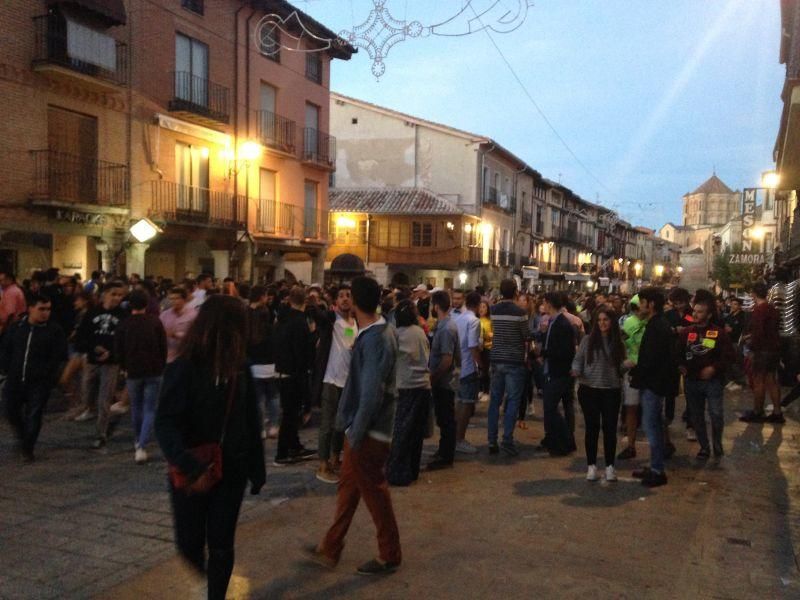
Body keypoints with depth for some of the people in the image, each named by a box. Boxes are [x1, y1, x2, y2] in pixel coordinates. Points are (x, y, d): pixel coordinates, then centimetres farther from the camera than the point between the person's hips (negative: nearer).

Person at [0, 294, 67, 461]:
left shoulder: (54, 331, -6)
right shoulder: (16, 328, 5)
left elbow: (59, 357, -8)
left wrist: (46, 373, -13)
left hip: (39, 383, -4)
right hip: (15, 381, 4)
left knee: (33, 416, -3)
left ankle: (28, 448, 13)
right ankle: (23, 439, 38)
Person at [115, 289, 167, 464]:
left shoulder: (124, 324, -4)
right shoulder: (155, 322, -6)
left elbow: (118, 349, -1)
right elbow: (164, 346, -4)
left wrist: (124, 367, 15)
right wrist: (162, 366, 9)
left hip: (133, 372, 1)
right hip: (154, 371, -1)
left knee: (136, 407, 19)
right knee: (149, 409, 2)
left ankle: (138, 442, 32)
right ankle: (142, 446, -12)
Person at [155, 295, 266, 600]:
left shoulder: (240, 369, -2)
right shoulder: (184, 369, -16)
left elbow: (251, 423, 4)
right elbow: (166, 425, -22)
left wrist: (257, 468, 6)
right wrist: (193, 468, -33)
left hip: (231, 472, 3)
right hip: (192, 474, -2)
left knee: (221, 545, 9)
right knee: (190, 543, 14)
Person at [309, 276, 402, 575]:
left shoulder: (374, 340, -23)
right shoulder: (380, 332, 6)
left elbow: (371, 394, -26)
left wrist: (356, 433, -19)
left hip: (368, 431, -9)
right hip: (363, 427, 9)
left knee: (374, 490, 6)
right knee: (348, 486, 17)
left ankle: (389, 555, 23)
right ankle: (330, 548, 30)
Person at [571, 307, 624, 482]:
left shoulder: (618, 342, 6)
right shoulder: (588, 340, 1)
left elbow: (621, 365, 11)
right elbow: (578, 359, 3)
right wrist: (576, 371, -16)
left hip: (611, 390, 1)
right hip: (589, 389, -1)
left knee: (610, 428, 3)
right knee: (592, 427, 5)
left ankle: (610, 466, 15)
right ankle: (592, 465, 15)